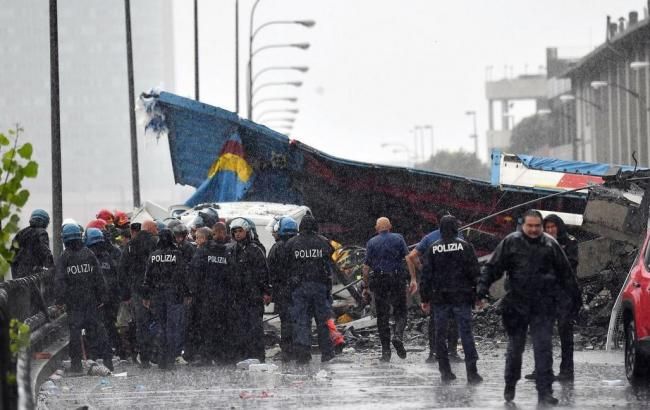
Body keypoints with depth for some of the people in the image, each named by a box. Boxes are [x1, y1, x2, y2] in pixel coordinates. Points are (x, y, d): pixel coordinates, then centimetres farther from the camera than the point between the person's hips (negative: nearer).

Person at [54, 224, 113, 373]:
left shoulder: (64, 258, -5)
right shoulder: (89, 254, 2)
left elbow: (59, 281, -9)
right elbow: (99, 278, 2)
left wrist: (60, 300, -6)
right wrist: (102, 297, 5)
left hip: (73, 300, -2)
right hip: (90, 299, 2)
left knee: (74, 330, 2)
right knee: (97, 328, 7)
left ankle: (76, 362, 1)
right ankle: (107, 359, 5)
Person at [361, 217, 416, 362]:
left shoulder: (371, 242, 5)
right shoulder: (398, 239, 4)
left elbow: (366, 266, 0)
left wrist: (366, 284, 8)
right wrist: (413, 279, -4)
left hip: (379, 280, 1)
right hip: (397, 279, -1)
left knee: (382, 316, 7)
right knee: (400, 312, 9)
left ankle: (385, 351, 5)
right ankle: (398, 335, -19)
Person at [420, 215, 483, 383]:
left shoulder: (433, 248, 0)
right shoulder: (464, 246, -4)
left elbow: (426, 275, 2)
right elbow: (474, 272, -5)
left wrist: (425, 298, 7)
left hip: (440, 298, 1)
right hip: (462, 298, -1)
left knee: (441, 335, 10)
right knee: (466, 333, -1)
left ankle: (445, 371, 9)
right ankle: (471, 373, -6)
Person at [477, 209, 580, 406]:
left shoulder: (550, 244, 6)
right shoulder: (511, 242, 1)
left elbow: (565, 272, 15)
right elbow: (493, 266, 2)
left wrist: (575, 295, 17)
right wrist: (483, 284, -13)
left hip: (543, 307, 0)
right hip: (516, 305, 0)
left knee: (543, 349, -6)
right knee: (515, 347, 11)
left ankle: (544, 391, -5)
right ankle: (510, 386, 29)